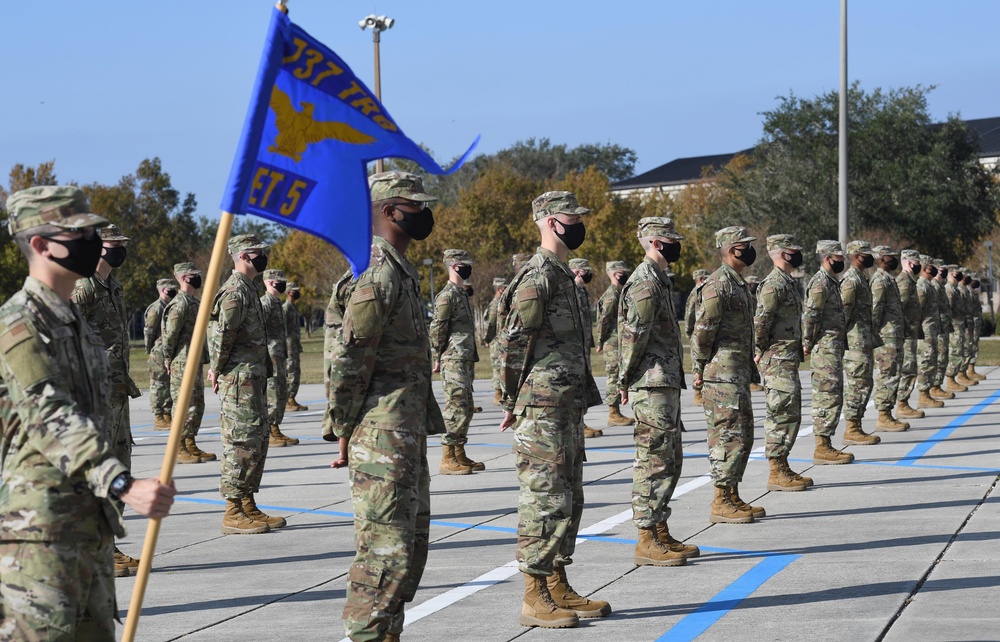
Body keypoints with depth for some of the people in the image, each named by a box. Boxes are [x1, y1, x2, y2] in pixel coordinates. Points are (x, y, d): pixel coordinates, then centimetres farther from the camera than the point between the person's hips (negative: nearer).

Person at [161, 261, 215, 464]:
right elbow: (170, 335, -15)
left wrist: (200, 359, 17)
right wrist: (168, 361, -11)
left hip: (196, 362, 10)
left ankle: (191, 445, 18)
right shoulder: (179, 303, -14)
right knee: (184, 404, -8)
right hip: (182, 364, -10)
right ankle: (178, 449, -4)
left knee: (197, 405, 12)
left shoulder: (196, 302, 16)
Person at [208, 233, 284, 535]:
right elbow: (221, 335, -21)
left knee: (258, 441, 13)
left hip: (254, 378, 10)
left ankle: (248, 507, 18)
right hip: (239, 380, -10)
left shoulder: (247, 289, 18)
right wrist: (218, 371, -11)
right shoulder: (234, 291, -15)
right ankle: (233, 513, -5)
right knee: (241, 443, -8)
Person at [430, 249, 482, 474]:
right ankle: (447, 459, -9)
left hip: (465, 360, 10)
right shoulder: (447, 295, -12)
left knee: (466, 408, 12)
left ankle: (460, 456, 18)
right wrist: (437, 359, -14)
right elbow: (437, 329, -15)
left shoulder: (461, 294, 18)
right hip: (453, 361, -10)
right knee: (456, 408, -11)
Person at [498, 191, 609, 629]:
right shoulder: (538, 276, -14)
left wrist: (581, 401, 19)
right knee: (545, 501, -7)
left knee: (568, 501, 14)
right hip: (543, 411, -10)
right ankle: (535, 598, -2)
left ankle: (558, 588, 21)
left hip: (567, 408, 10)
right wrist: (512, 403, -11)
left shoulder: (562, 275, 18)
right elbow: (513, 342, -17)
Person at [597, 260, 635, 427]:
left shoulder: (621, 294, 17)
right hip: (613, 344, -10)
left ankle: (616, 413, 16)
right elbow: (603, 320, -16)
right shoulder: (611, 296, -14)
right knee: (615, 377, -7)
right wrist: (601, 343, -13)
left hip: (623, 343, 10)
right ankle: (614, 414, -3)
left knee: (618, 377, 11)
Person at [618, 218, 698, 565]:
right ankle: (647, 542, -4)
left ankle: (660, 533, 20)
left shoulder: (656, 279, 18)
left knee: (671, 460, 14)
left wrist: (626, 380, 18)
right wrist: (625, 381, -12)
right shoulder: (646, 283, -16)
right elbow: (633, 337, -19)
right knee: (654, 461, -8)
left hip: (666, 383, 11)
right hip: (652, 384, -11)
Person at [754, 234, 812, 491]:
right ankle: (777, 473, -5)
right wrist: (761, 351, -14)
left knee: (790, 414, 13)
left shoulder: (787, 282, 17)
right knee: (782, 414, -8)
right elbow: (760, 321, -22)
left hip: (788, 360, 10)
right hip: (777, 361, -10)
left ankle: (783, 468, 19)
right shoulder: (774, 284, -16)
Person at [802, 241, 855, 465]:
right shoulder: (821, 282, -14)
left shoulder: (830, 281, 19)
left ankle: (825, 446, 14)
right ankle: (822, 448, -10)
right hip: (826, 348, -10)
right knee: (829, 397, -10)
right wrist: (808, 344, -13)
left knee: (830, 397, 11)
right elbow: (810, 316, -19)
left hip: (833, 348, 10)